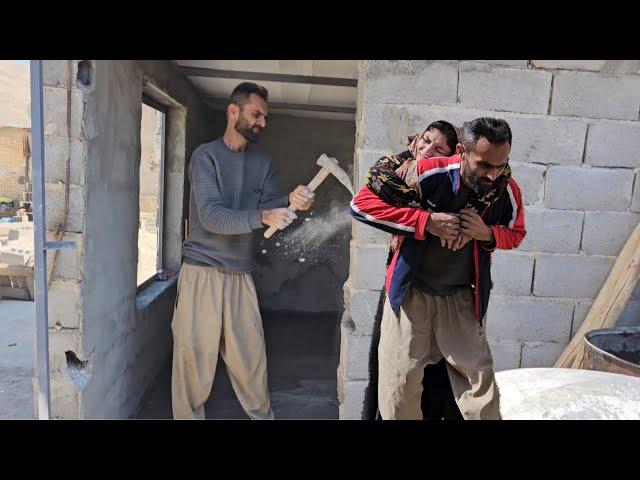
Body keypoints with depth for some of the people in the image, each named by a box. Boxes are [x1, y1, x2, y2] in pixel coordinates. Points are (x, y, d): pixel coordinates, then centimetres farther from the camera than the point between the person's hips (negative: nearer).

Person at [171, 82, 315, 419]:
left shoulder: (262, 162, 11)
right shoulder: (206, 155, -6)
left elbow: (268, 205, -1)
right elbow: (210, 216, -18)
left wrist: (291, 201, -22)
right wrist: (262, 216, -31)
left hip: (240, 274, 4)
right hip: (203, 271, -4)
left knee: (250, 354, 11)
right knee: (195, 355, 3)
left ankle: (262, 416, 29)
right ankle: (189, 416, 22)